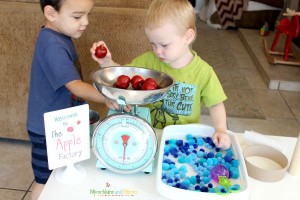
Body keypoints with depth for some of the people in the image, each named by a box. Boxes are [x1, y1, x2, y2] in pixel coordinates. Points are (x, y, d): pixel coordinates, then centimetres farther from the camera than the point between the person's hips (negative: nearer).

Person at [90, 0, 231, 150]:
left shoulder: (203, 72, -13)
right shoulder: (149, 60, -6)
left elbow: (216, 104, -4)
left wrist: (220, 130, -20)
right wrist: (107, 63, -16)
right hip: (148, 131, 2)